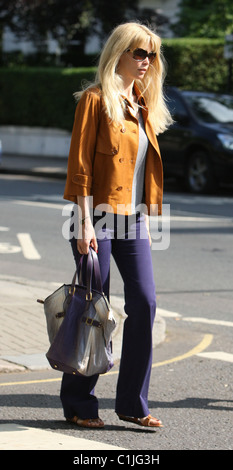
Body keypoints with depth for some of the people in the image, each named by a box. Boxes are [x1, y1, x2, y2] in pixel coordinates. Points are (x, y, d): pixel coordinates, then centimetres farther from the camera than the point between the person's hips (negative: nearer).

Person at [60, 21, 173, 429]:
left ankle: (132, 403, 7)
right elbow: (79, 165, -11)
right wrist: (85, 223, -16)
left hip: (132, 219, 7)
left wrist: (147, 218, 15)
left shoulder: (142, 104, 15)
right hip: (99, 217, -7)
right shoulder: (95, 100, -7)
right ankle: (78, 403, 12)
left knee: (144, 302, -2)